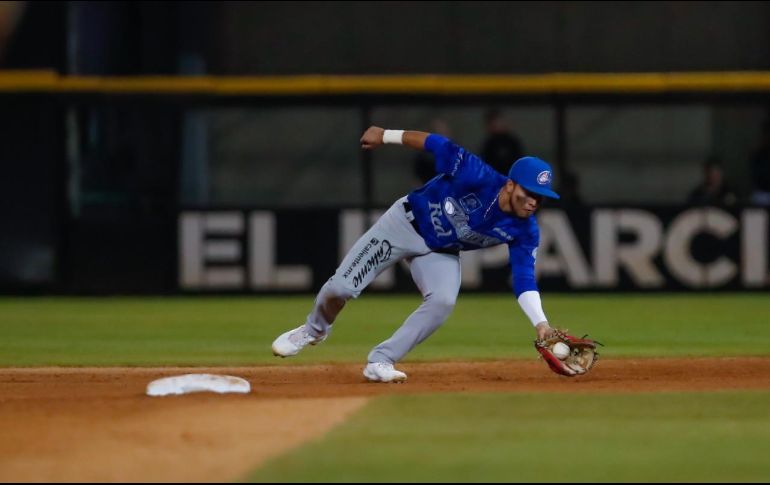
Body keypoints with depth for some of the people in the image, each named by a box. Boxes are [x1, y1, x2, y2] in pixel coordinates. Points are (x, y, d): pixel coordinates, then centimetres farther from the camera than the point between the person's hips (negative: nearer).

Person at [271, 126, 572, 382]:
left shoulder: (524, 232, -20)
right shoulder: (479, 177, -31)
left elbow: (524, 280, -22)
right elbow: (437, 144, -22)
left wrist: (541, 324, -36)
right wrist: (387, 136, -15)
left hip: (441, 254, 3)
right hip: (406, 223, -3)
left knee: (443, 301, -27)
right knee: (340, 288, -6)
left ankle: (380, 362, -13)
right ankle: (315, 329, 29)